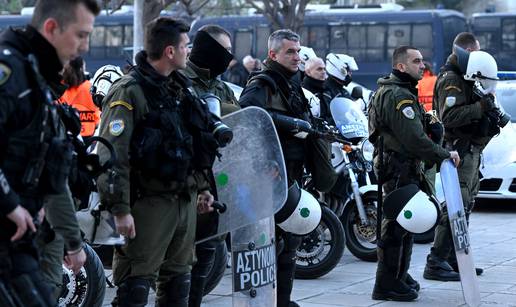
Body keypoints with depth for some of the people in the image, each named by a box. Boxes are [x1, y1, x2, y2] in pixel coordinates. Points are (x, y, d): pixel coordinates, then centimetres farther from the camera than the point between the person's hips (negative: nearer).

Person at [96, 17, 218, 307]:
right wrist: (120, 209, -22)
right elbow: (112, 154, -19)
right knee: (136, 282, -8)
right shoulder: (129, 91, -14)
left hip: (186, 200, 9)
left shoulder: (179, 87, 15)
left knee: (178, 280, 15)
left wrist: (202, 186, 23)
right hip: (150, 203, -9)